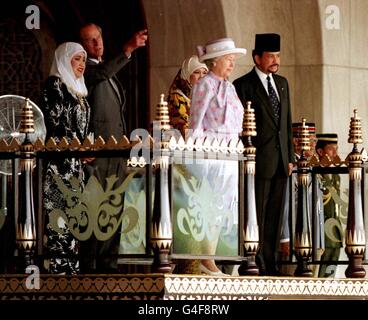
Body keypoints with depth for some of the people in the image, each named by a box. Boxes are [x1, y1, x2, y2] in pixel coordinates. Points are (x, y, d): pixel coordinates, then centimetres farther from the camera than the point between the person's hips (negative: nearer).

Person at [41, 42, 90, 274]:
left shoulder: (78, 90, 20)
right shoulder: (54, 85, -6)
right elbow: (54, 120, -13)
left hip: (76, 161, 9)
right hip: (60, 158, -9)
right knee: (60, 212, -11)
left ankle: (70, 268, 8)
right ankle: (58, 266, -13)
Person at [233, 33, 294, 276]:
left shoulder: (282, 83, 15)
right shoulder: (243, 85, -5)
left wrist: (290, 157, 12)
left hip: (280, 163, 6)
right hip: (259, 161, -6)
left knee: (275, 215, 8)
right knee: (256, 215, -5)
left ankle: (270, 263, 12)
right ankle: (255, 264, -3)